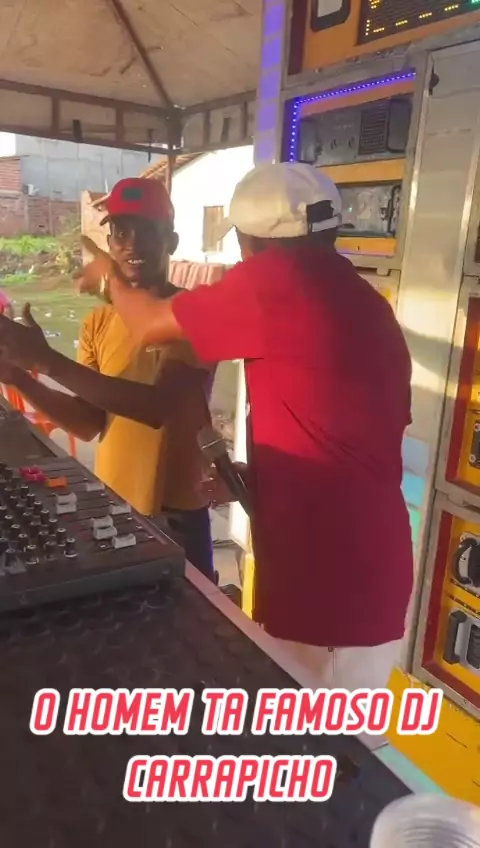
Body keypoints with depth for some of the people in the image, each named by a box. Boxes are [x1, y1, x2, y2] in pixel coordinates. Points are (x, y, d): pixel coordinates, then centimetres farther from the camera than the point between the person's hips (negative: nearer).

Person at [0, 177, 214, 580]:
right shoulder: (100, 320, 5)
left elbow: (158, 406, -27)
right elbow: (89, 422, 2)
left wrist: (49, 360, -29)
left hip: (175, 514, -5)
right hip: (110, 505, 5)